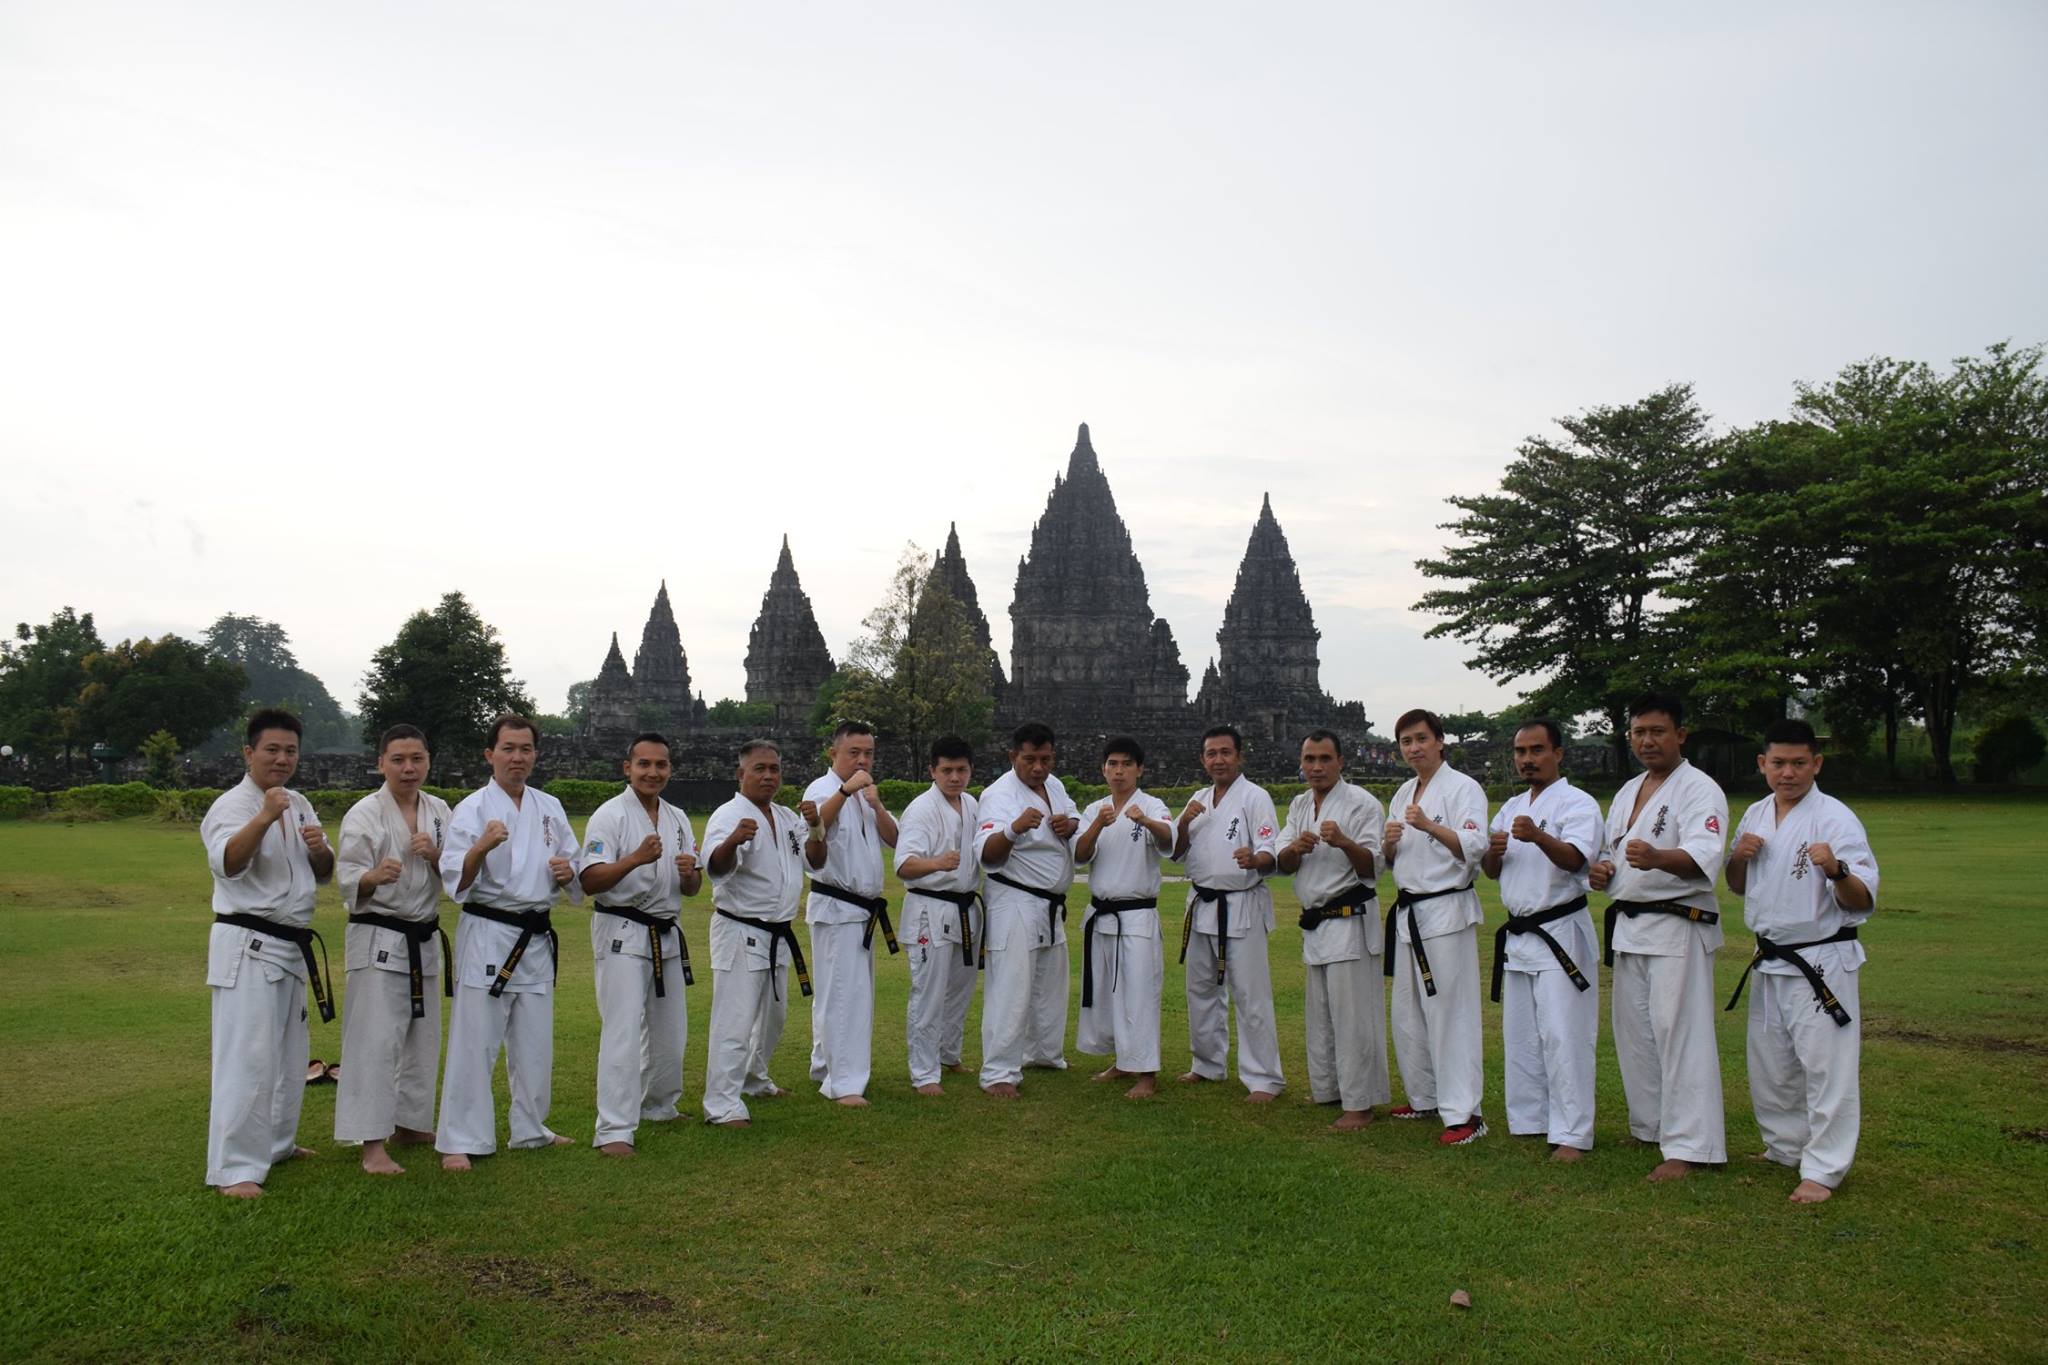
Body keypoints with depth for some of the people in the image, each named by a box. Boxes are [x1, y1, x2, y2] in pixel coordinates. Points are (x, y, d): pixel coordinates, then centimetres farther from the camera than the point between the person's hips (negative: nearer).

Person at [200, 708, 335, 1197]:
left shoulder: (299, 805, 11)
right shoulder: (232, 805, -11)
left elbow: (324, 873, 13)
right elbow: (226, 862, -30)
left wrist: (319, 849, -9)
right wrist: (265, 818, -44)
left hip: (290, 947, 8)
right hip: (247, 947, -8)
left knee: (289, 1055, 18)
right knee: (247, 1059, -8)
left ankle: (276, 1143, 33)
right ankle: (233, 1168, -2)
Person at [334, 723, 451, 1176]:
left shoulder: (439, 811, 5)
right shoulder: (364, 814, -11)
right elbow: (348, 883, -15)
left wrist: (436, 856, -15)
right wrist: (373, 878, -36)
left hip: (425, 940, 6)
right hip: (378, 939, -6)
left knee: (423, 1038, 15)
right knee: (376, 1041, -9)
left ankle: (410, 1123, 30)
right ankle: (372, 1144, -4)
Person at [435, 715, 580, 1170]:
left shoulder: (550, 808, 9)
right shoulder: (472, 808, -7)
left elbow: (575, 866, 18)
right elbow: (457, 883, -14)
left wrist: (568, 871, -5)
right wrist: (481, 848, -32)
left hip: (538, 938, 6)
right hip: (487, 934, -5)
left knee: (535, 1042, 14)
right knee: (475, 1043, -4)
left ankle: (530, 1128, 29)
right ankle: (459, 1140, 6)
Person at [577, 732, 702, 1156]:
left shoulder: (677, 818, 10)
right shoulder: (610, 815, -10)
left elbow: (691, 889, 12)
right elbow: (590, 882, -18)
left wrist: (689, 874, -11)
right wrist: (636, 858, -31)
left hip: (667, 934, 7)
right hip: (622, 933, -7)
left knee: (670, 1031, 16)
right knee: (624, 1033, -11)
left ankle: (658, 1106, 36)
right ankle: (614, 1130, -6)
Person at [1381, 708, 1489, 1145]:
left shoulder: (1463, 788, -7)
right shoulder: (1402, 795, 16)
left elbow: (1474, 847, -19)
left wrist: (1430, 826, -32)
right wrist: (1389, 844, -2)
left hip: (1447, 911, -8)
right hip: (1408, 913, 8)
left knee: (1451, 1014, -8)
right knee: (1408, 1014, 14)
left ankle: (1465, 1113, -3)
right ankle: (1425, 1098, 28)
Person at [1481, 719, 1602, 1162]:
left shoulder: (1577, 803, -8)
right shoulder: (1511, 808, 14)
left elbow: (1574, 858, -25)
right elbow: (1490, 871, 11)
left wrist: (1539, 837, -45)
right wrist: (1494, 852, -12)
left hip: (1561, 934, -7)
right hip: (1517, 936, 7)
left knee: (1563, 1037, -7)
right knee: (1519, 1038, 13)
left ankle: (1572, 1134, 1)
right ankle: (1528, 1122, 25)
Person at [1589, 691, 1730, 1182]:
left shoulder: (1699, 790, -11)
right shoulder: (1627, 792, 15)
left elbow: (1703, 858, -27)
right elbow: (1611, 851, 26)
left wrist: (1657, 858, -47)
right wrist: (1600, 869, 3)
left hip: (1678, 927, -8)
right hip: (1628, 926, 8)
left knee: (1680, 1033, -9)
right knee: (1633, 1031, 14)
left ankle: (1690, 1146, -3)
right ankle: (1651, 1126, 29)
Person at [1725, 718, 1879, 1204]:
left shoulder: (1835, 819, -13)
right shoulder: (1756, 816, 7)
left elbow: (1862, 903, -15)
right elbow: (1738, 888, 16)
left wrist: (1836, 870, -35)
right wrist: (1738, 857, -5)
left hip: (1822, 963, -7)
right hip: (1770, 963, 7)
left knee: (1826, 1066, -2)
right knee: (1770, 1065, 18)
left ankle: (1823, 1169, 10)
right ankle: (1787, 1149, 35)